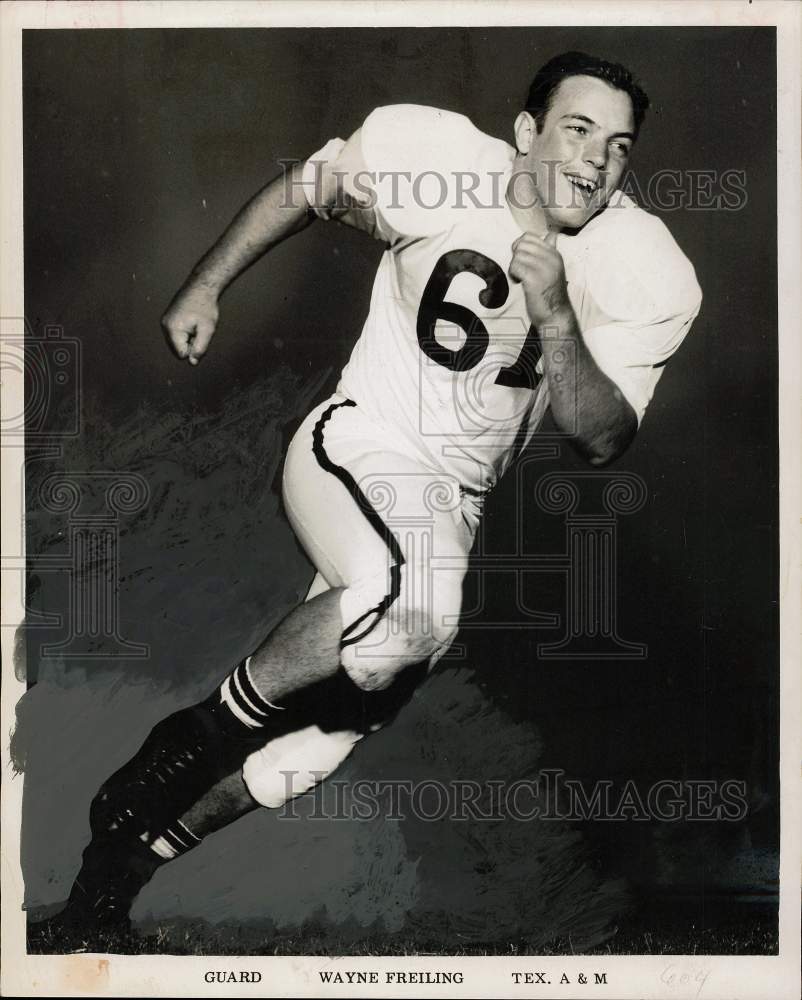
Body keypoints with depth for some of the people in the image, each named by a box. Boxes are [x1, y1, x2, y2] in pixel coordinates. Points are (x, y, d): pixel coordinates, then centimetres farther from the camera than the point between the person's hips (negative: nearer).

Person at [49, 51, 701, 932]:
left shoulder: (650, 278, -9)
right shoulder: (433, 156, -14)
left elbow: (601, 441, -11)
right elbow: (303, 191, 4)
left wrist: (554, 318, -26)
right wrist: (203, 288, 8)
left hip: (454, 504, 4)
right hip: (355, 449, -4)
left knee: (313, 749, 6)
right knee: (413, 601, -37)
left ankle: (132, 844, 29)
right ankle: (205, 731, -12)